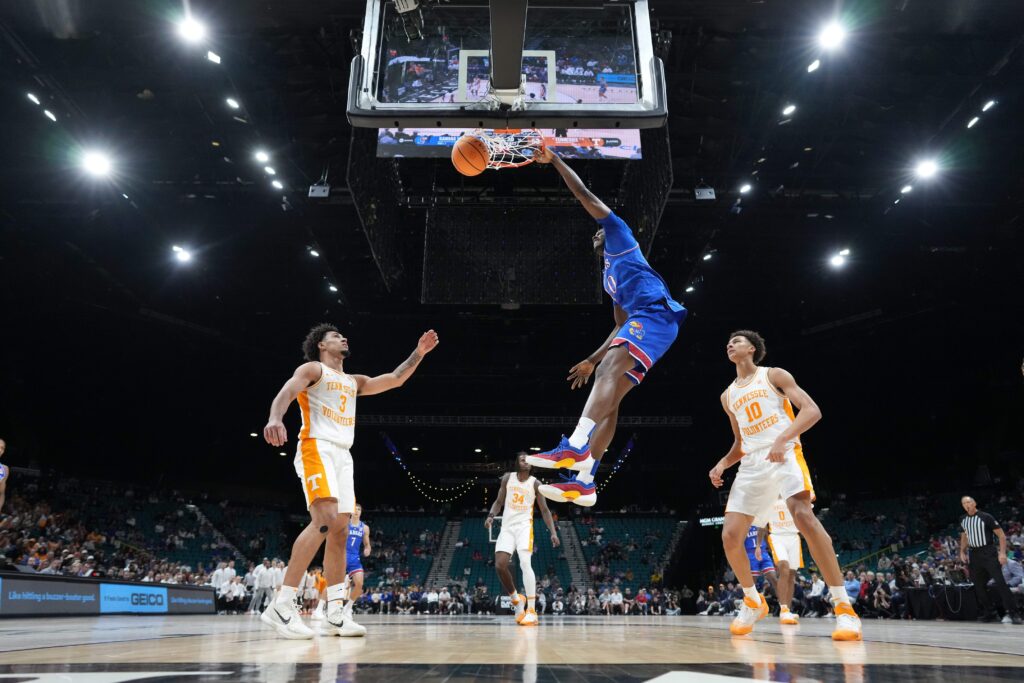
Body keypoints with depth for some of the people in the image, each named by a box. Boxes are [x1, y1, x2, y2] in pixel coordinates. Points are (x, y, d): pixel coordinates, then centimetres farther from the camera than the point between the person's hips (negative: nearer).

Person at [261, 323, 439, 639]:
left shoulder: (354, 382, 27)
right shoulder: (312, 369, 6)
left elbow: (395, 379, 28)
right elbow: (286, 393, -13)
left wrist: (419, 353, 18)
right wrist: (275, 419, -35)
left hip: (343, 455, 8)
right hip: (317, 449, -8)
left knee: (340, 532, 2)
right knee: (325, 521, -26)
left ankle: (334, 616, 4)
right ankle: (281, 606, -26)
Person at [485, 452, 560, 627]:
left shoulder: (535, 483, -1)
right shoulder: (507, 477, 5)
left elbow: (545, 510, 2)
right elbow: (499, 501, 11)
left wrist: (553, 532, -8)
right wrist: (491, 516, -9)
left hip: (524, 526, -3)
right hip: (507, 526, 3)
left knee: (525, 563, -21)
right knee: (500, 565, -9)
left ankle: (532, 611, -22)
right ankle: (517, 599, 14)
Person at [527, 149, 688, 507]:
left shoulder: (621, 237, 17)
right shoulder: (611, 276, 37)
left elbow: (586, 196, 10)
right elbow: (620, 327, 35)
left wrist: (554, 160, 15)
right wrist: (591, 360, 34)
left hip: (656, 313, -9)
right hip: (643, 321, 9)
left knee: (610, 369, -30)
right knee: (609, 397, -3)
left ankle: (576, 446, -48)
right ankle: (584, 482, -10)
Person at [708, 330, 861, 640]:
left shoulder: (774, 375, 4)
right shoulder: (728, 396, 21)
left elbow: (812, 410, -8)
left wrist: (783, 439, -23)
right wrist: (722, 464, 8)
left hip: (785, 454, -6)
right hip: (752, 464, 6)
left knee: (804, 516, -31)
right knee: (730, 535, -6)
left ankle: (844, 607, -25)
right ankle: (753, 602, 17)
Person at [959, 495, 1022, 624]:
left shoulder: (986, 517, -8)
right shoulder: (963, 520, 8)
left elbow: (1001, 535, -7)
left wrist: (1002, 553, -15)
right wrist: (962, 552, 11)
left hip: (988, 553, -6)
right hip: (974, 554, 6)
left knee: (1000, 582, -13)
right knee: (979, 585, 6)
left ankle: (1013, 613, -9)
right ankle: (989, 613, 17)